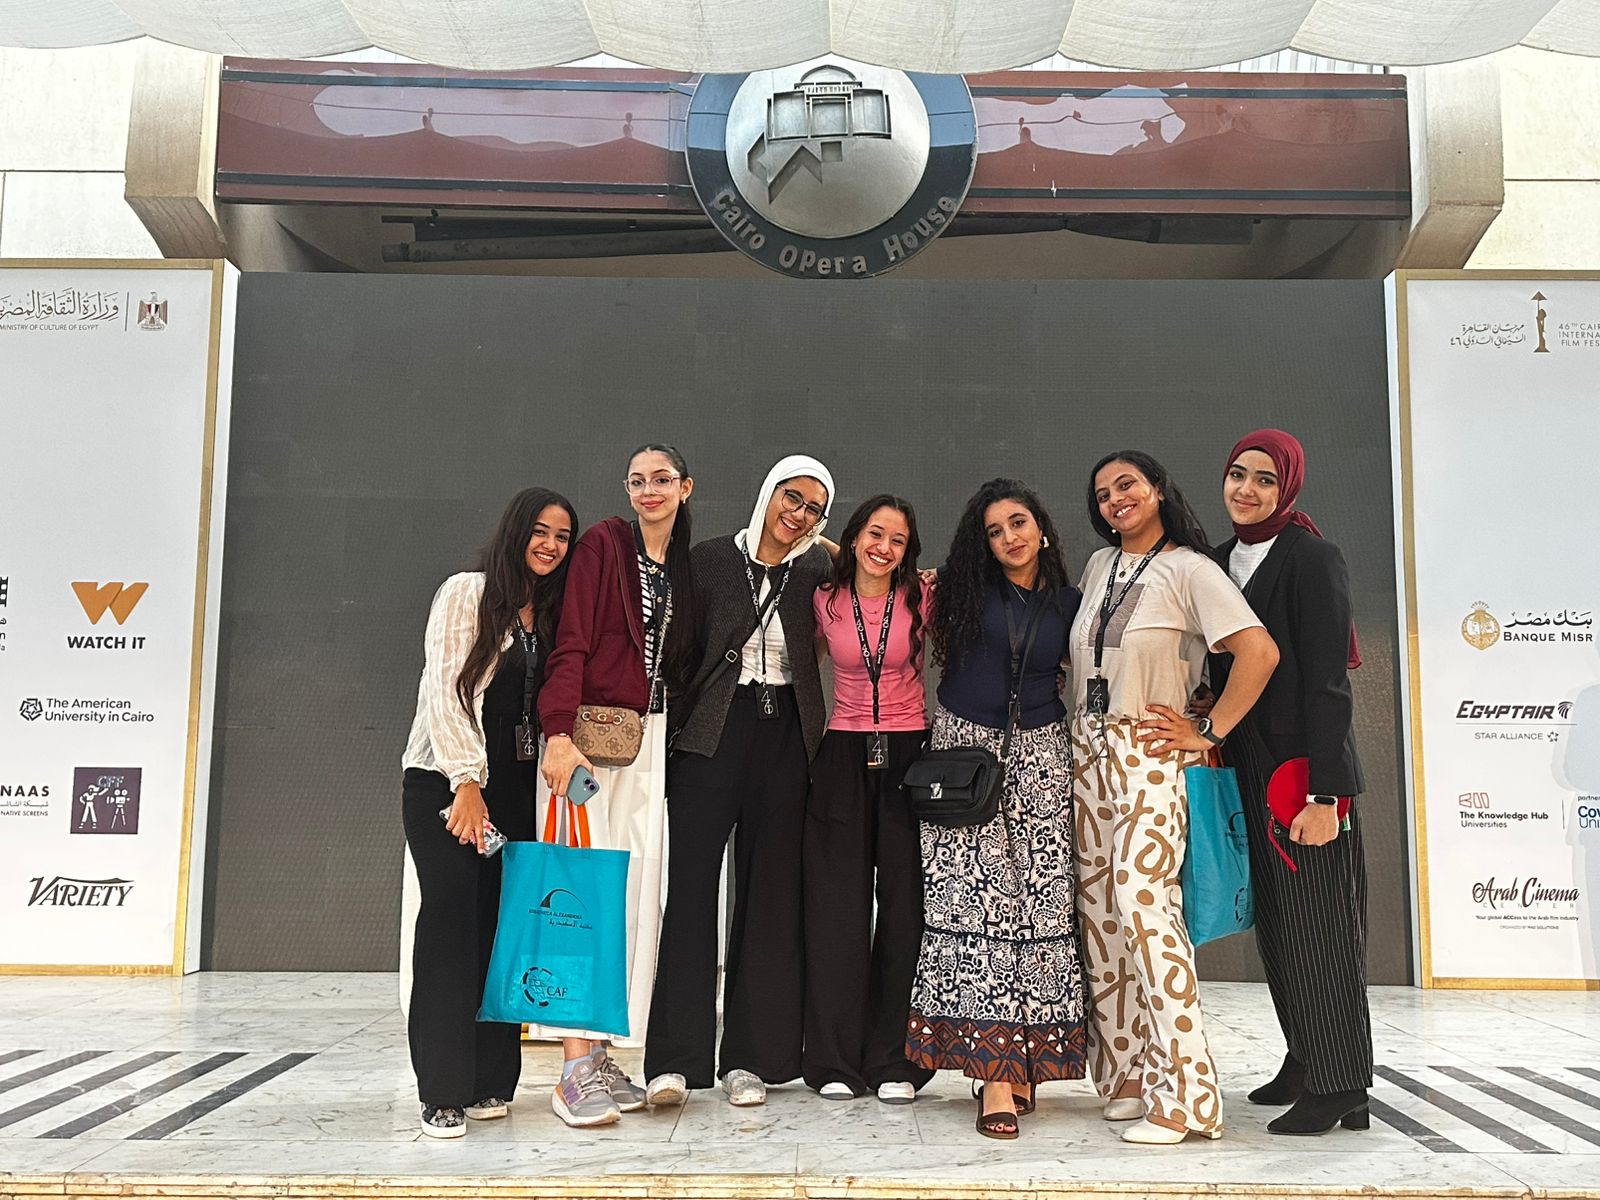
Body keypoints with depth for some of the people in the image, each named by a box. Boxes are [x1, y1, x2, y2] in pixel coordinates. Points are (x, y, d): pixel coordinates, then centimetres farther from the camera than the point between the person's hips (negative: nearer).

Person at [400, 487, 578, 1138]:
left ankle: (488, 1080, 10)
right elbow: (445, 692, -10)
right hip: (444, 782, -5)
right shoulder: (466, 592, -3)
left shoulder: (551, 613, 15)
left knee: (500, 924, 2)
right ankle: (443, 1091, -5)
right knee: (453, 919, -10)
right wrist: (468, 783, -17)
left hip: (513, 788, 5)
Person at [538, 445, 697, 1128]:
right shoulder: (605, 542, -2)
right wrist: (559, 734, -21)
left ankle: (603, 1058, 12)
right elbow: (571, 644, -10)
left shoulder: (685, 566, 16)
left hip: (650, 739, 6)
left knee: (635, 893, 4)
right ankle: (575, 1070, -8)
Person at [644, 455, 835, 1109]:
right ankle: (677, 1058, 3)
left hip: (786, 737, 2)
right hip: (712, 733, -2)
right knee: (691, 883, -4)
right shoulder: (710, 558, 2)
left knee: (770, 890, 5)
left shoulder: (819, 570, 8)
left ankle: (750, 1057, 14)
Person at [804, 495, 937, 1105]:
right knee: (838, 906, 1)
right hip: (843, 759, 1)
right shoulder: (825, 601, 5)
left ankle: (895, 1060, 11)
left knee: (904, 906, 0)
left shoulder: (920, 599, 2)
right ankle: (837, 1061, 11)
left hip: (908, 756, -1)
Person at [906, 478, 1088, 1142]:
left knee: (1037, 902, -4)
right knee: (976, 900, -10)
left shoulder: (1069, 603, 8)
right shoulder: (967, 590, 5)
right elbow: (942, 655, 18)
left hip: (1039, 759, 1)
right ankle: (993, 1069, -10)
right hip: (966, 750, -1)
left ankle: (1024, 1061, 6)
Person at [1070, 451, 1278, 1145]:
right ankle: (1128, 1075, 15)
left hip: (1147, 757, -7)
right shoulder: (1100, 565, 14)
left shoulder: (1189, 568, -6)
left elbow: (1260, 652, -17)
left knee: (1142, 905, -16)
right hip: (1088, 752, 7)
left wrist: (1206, 734, -13)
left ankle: (1183, 1094, -10)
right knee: (1100, 911, 5)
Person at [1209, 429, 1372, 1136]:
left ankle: (1340, 1088, 8)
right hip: (1250, 771, 8)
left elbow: (1327, 682, -15)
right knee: (1275, 921, 13)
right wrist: (1216, 738, 11)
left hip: (1303, 768, -7)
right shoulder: (1222, 561, 12)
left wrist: (1323, 793, -19)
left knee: (1318, 924, -2)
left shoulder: (1310, 559, -10)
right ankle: (1304, 1062, 26)